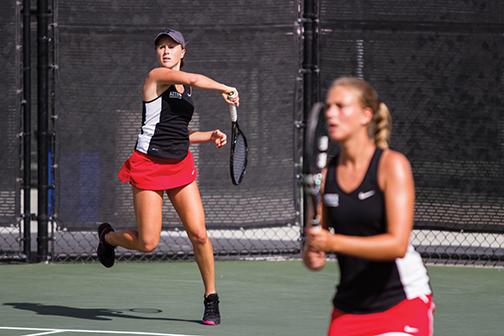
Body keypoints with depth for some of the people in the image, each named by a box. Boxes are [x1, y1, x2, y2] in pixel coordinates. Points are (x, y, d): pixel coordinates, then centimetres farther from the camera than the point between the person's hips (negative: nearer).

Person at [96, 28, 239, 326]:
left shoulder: (186, 89, 15)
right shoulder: (157, 76, -8)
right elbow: (195, 79, -25)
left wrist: (209, 136, 10)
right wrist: (225, 89, -14)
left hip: (180, 165, 6)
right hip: (150, 165, -6)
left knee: (199, 234, -7)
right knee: (148, 243, -6)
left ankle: (211, 299, 6)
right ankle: (108, 236, 28)